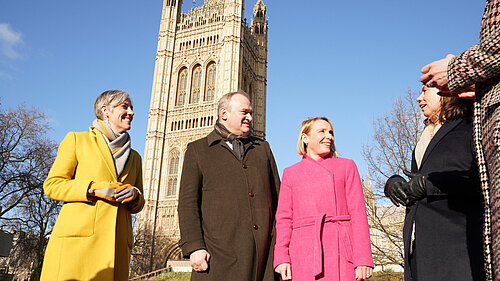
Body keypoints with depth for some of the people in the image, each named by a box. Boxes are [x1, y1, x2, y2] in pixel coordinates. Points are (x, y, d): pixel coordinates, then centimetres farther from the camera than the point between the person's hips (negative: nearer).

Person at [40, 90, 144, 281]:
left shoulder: (134, 157, 24)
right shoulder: (77, 140, 12)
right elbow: (52, 185, 4)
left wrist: (134, 195, 0)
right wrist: (94, 188, -10)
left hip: (116, 242, 4)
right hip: (78, 238, -3)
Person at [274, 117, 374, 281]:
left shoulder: (346, 166, 12)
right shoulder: (291, 173, 15)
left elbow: (358, 213, 4)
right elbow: (284, 218, 10)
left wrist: (363, 260, -5)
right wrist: (282, 258, -2)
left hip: (342, 251, 0)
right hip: (305, 253, 1)